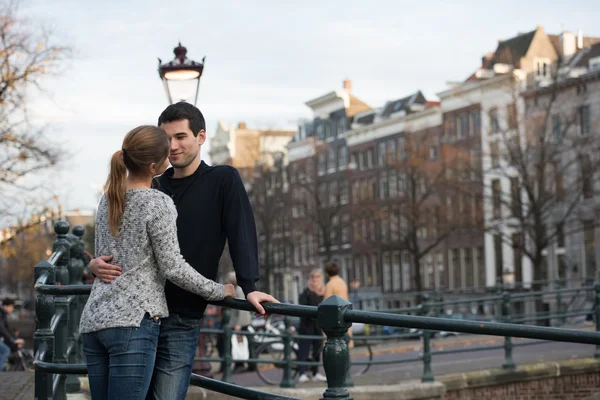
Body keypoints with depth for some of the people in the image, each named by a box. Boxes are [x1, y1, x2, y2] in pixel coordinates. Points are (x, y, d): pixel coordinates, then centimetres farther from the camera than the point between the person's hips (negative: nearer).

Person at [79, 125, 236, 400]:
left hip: (94, 319, 8)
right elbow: (173, 267, -7)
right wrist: (218, 291, 4)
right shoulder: (159, 204, -7)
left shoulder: (108, 199, 16)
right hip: (132, 321, -8)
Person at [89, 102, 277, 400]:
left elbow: (241, 233, -10)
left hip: (180, 320, -5)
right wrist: (96, 264, -8)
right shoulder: (152, 188, 13)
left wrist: (249, 287, -23)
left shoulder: (223, 180, 0)